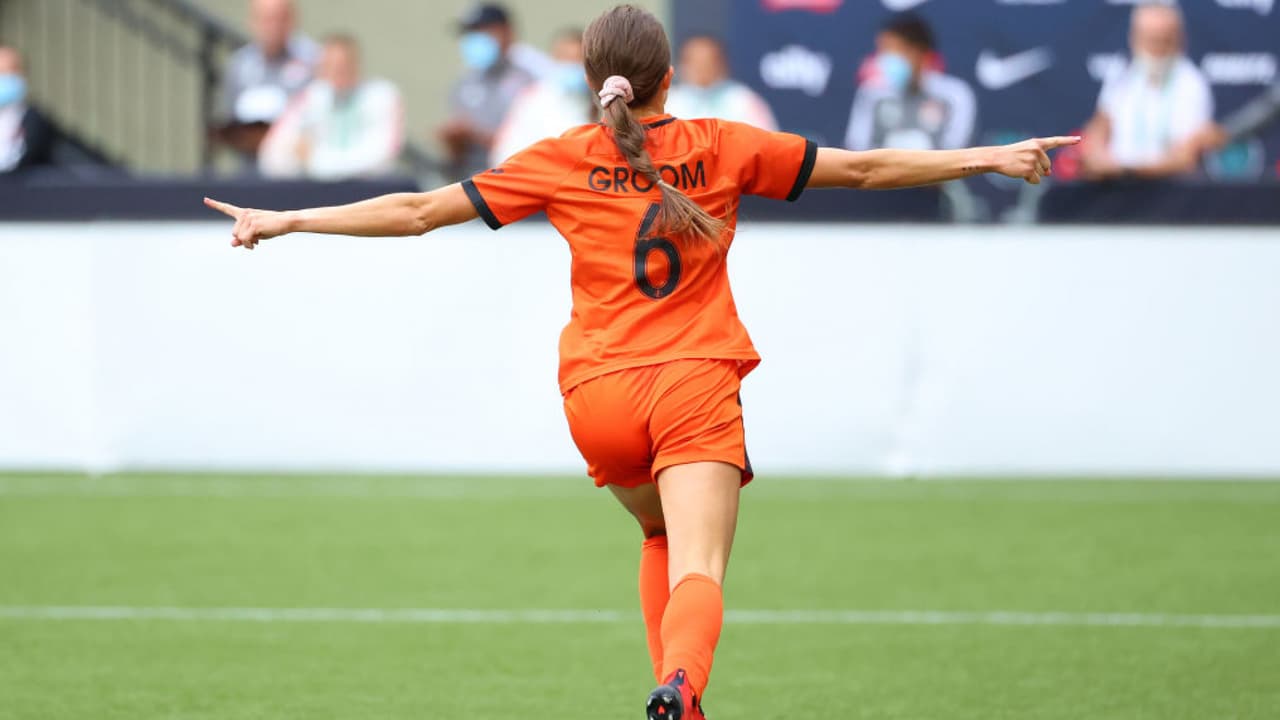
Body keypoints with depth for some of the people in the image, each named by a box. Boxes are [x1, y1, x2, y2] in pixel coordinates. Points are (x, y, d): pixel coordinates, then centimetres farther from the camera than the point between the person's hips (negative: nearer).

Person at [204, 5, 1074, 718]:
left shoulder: (563, 162, 5)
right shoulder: (725, 148, 6)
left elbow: (420, 210, 5)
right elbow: (864, 169, 11)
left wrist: (286, 221, 12)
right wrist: (988, 159, 20)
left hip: (600, 397, 2)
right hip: (697, 384, -2)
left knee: (662, 536, 28)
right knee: (698, 570, -14)